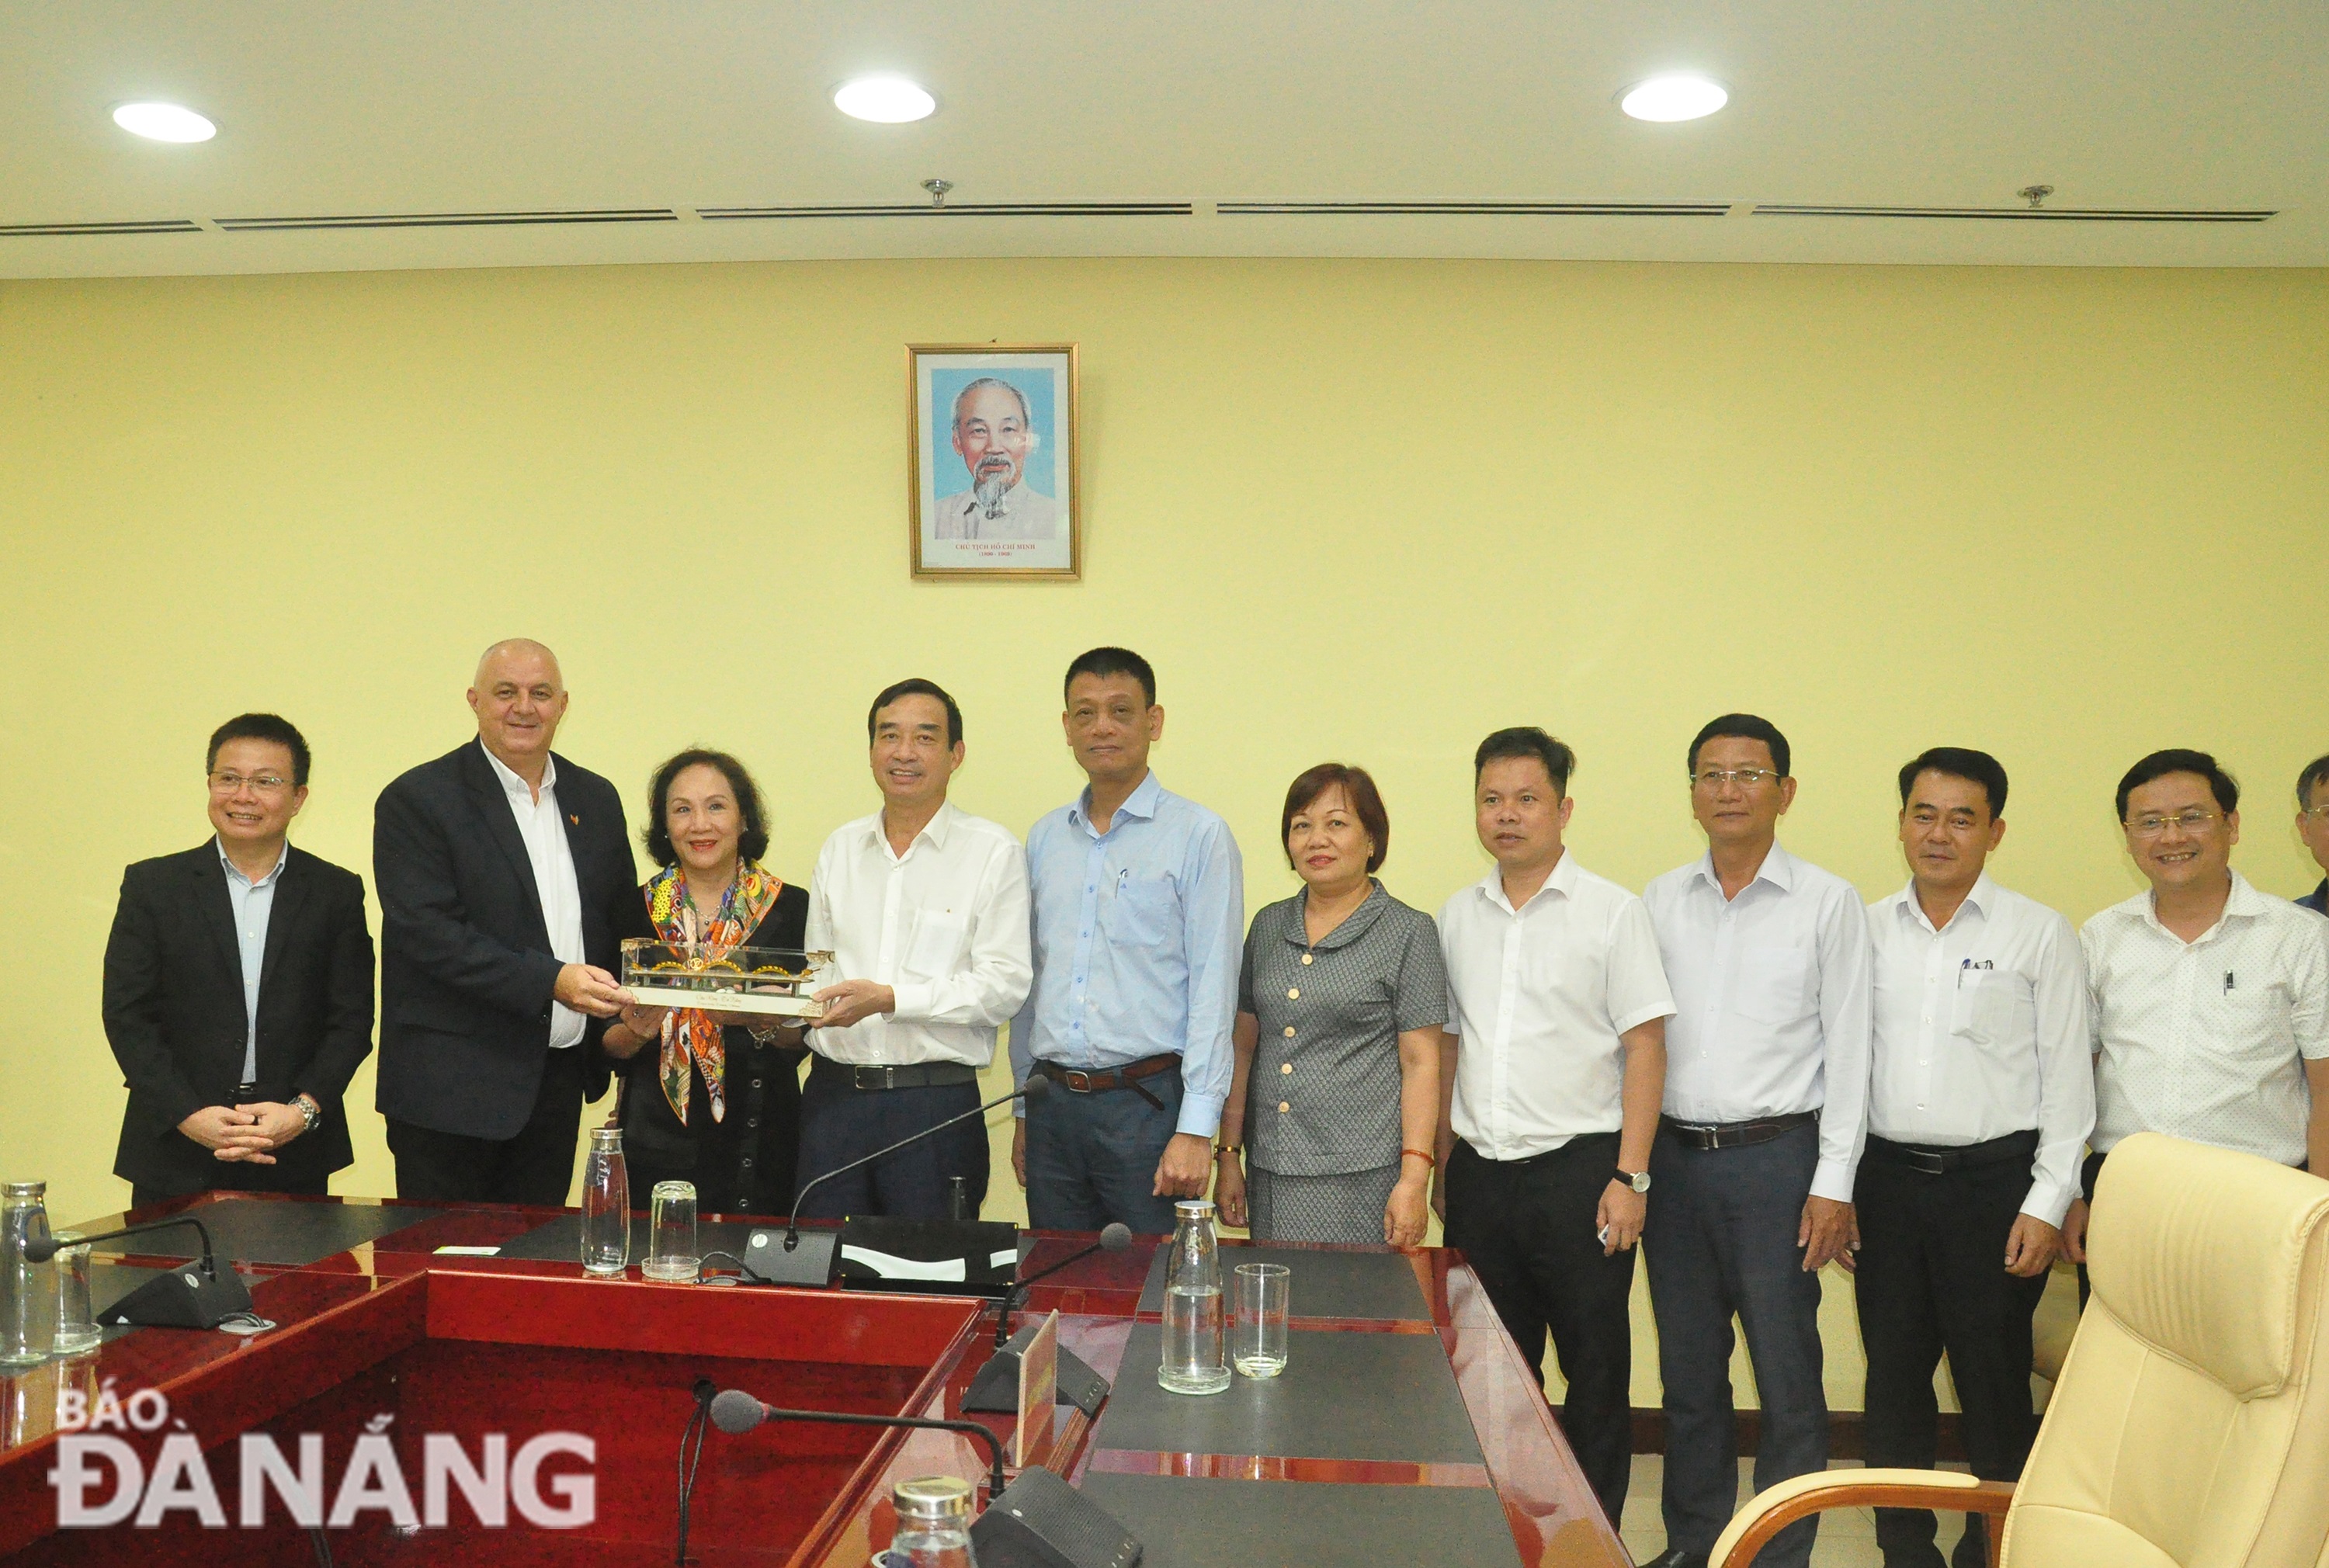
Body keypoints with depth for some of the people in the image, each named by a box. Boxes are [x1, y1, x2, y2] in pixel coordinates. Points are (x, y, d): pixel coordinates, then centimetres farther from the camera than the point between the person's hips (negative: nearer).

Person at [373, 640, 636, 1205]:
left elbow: (624, 920, 17)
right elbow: (428, 932, -16)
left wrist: (622, 1016, 2)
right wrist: (550, 980, -24)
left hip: (558, 1086, 5)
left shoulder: (596, 799, 11)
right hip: (451, 1091, -5)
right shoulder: (416, 800, -6)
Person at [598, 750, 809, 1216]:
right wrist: (636, 1033, -13)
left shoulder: (790, 907, 0)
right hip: (654, 1137, 1)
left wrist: (762, 1020, -20)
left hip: (757, 1138, -1)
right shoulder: (637, 910, 5)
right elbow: (606, 1043, 7)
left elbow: (804, 1038, -1)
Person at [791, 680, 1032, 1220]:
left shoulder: (993, 852, -3)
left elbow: (1005, 984, -10)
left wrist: (890, 999, -18)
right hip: (833, 1094, 4)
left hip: (937, 1107, -4)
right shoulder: (839, 849, 14)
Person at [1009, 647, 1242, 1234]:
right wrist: (1024, 1109, 15)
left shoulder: (1199, 836, -4)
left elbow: (1213, 989, -9)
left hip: (1147, 1099, -5)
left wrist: (1196, 1128, -14)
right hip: (1054, 1103, 5)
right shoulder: (1044, 839, 12)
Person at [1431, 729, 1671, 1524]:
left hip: (1578, 1167, -4)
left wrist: (1629, 1176, -12)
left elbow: (1645, 1047, -6)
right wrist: (1444, 1165, 12)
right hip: (1481, 1174, 4)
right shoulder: (1458, 916, 10)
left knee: (1596, 1373, 5)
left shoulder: (1612, 912, -4)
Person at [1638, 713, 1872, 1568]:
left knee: (1787, 1377, 1)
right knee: (1688, 1373, 13)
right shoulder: (1660, 900, 8)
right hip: (1673, 1154, 4)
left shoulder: (1829, 902, -1)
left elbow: (1847, 1048, -3)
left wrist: (1833, 1182, -8)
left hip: (1775, 1156, -3)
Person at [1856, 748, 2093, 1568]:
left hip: (1994, 1179, -3)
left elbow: (2067, 1078, -2)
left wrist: (2048, 1202, -7)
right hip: (1887, 1178, 3)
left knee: (1993, 1379, 4)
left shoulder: (2040, 935, -1)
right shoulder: (1866, 930, 7)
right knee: (1893, 1373, 11)